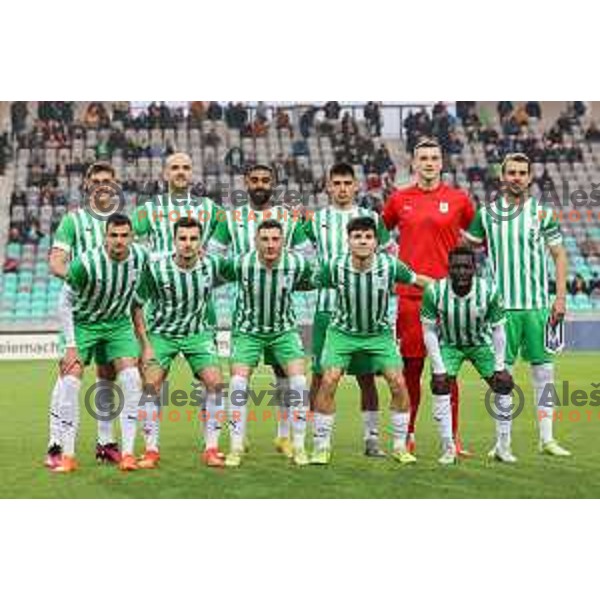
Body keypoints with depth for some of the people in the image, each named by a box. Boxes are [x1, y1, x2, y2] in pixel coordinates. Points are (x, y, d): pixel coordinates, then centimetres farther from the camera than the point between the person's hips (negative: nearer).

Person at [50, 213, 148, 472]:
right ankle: (68, 456, -3)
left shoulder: (141, 256, -14)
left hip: (119, 323, 3)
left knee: (132, 380, -15)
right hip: (83, 323, -3)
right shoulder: (85, 263, -26)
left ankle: (128, 453, -8)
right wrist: (70, 345, -17)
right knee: (70, 381, -14)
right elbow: (66, 303, -15)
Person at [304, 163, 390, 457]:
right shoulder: (316, 220, 8)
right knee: (321, 375, -1)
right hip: (326, 307, 0)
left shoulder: (371, 218, 8)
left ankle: (371, 437, 10)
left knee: (366, 375, 2)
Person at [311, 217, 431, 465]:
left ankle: (400, 446, 9)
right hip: (342, 332, -1)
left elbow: (416, 279, -4)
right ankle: (322, 447, 1)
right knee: (328, 381, -14)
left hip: (379, 333, 1)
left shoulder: (390, 265, -20)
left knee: (398, 382, -9)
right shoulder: (335, 267, -21)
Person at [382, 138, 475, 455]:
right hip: (408, 292, 1)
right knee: (411, 367, 4)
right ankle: (408, 435, 14)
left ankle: (453, 437, 6)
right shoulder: (399, 199, 8)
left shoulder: (458, 199, 5)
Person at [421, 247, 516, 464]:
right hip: (448, 344, -1)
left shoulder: (489, 291, -25)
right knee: (440, 385, -18)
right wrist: (438, 369, -20)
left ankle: (502, 446, 6)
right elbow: (429, 331, -17)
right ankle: (448, 448, -7)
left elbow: (497, 329, -12)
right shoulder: (435, 291, -27)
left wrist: (499, 366, -14)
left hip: (481, 343, 1)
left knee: (503, 383, -7)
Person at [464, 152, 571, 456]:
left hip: (537, 304, 0)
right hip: (502, 305, 0)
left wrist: (560, 298, -1)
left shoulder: (542, 212, 4)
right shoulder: (487, 213, 6)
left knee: (544, 368, 2)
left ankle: (547, 438, 9)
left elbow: (559, 255, 7)